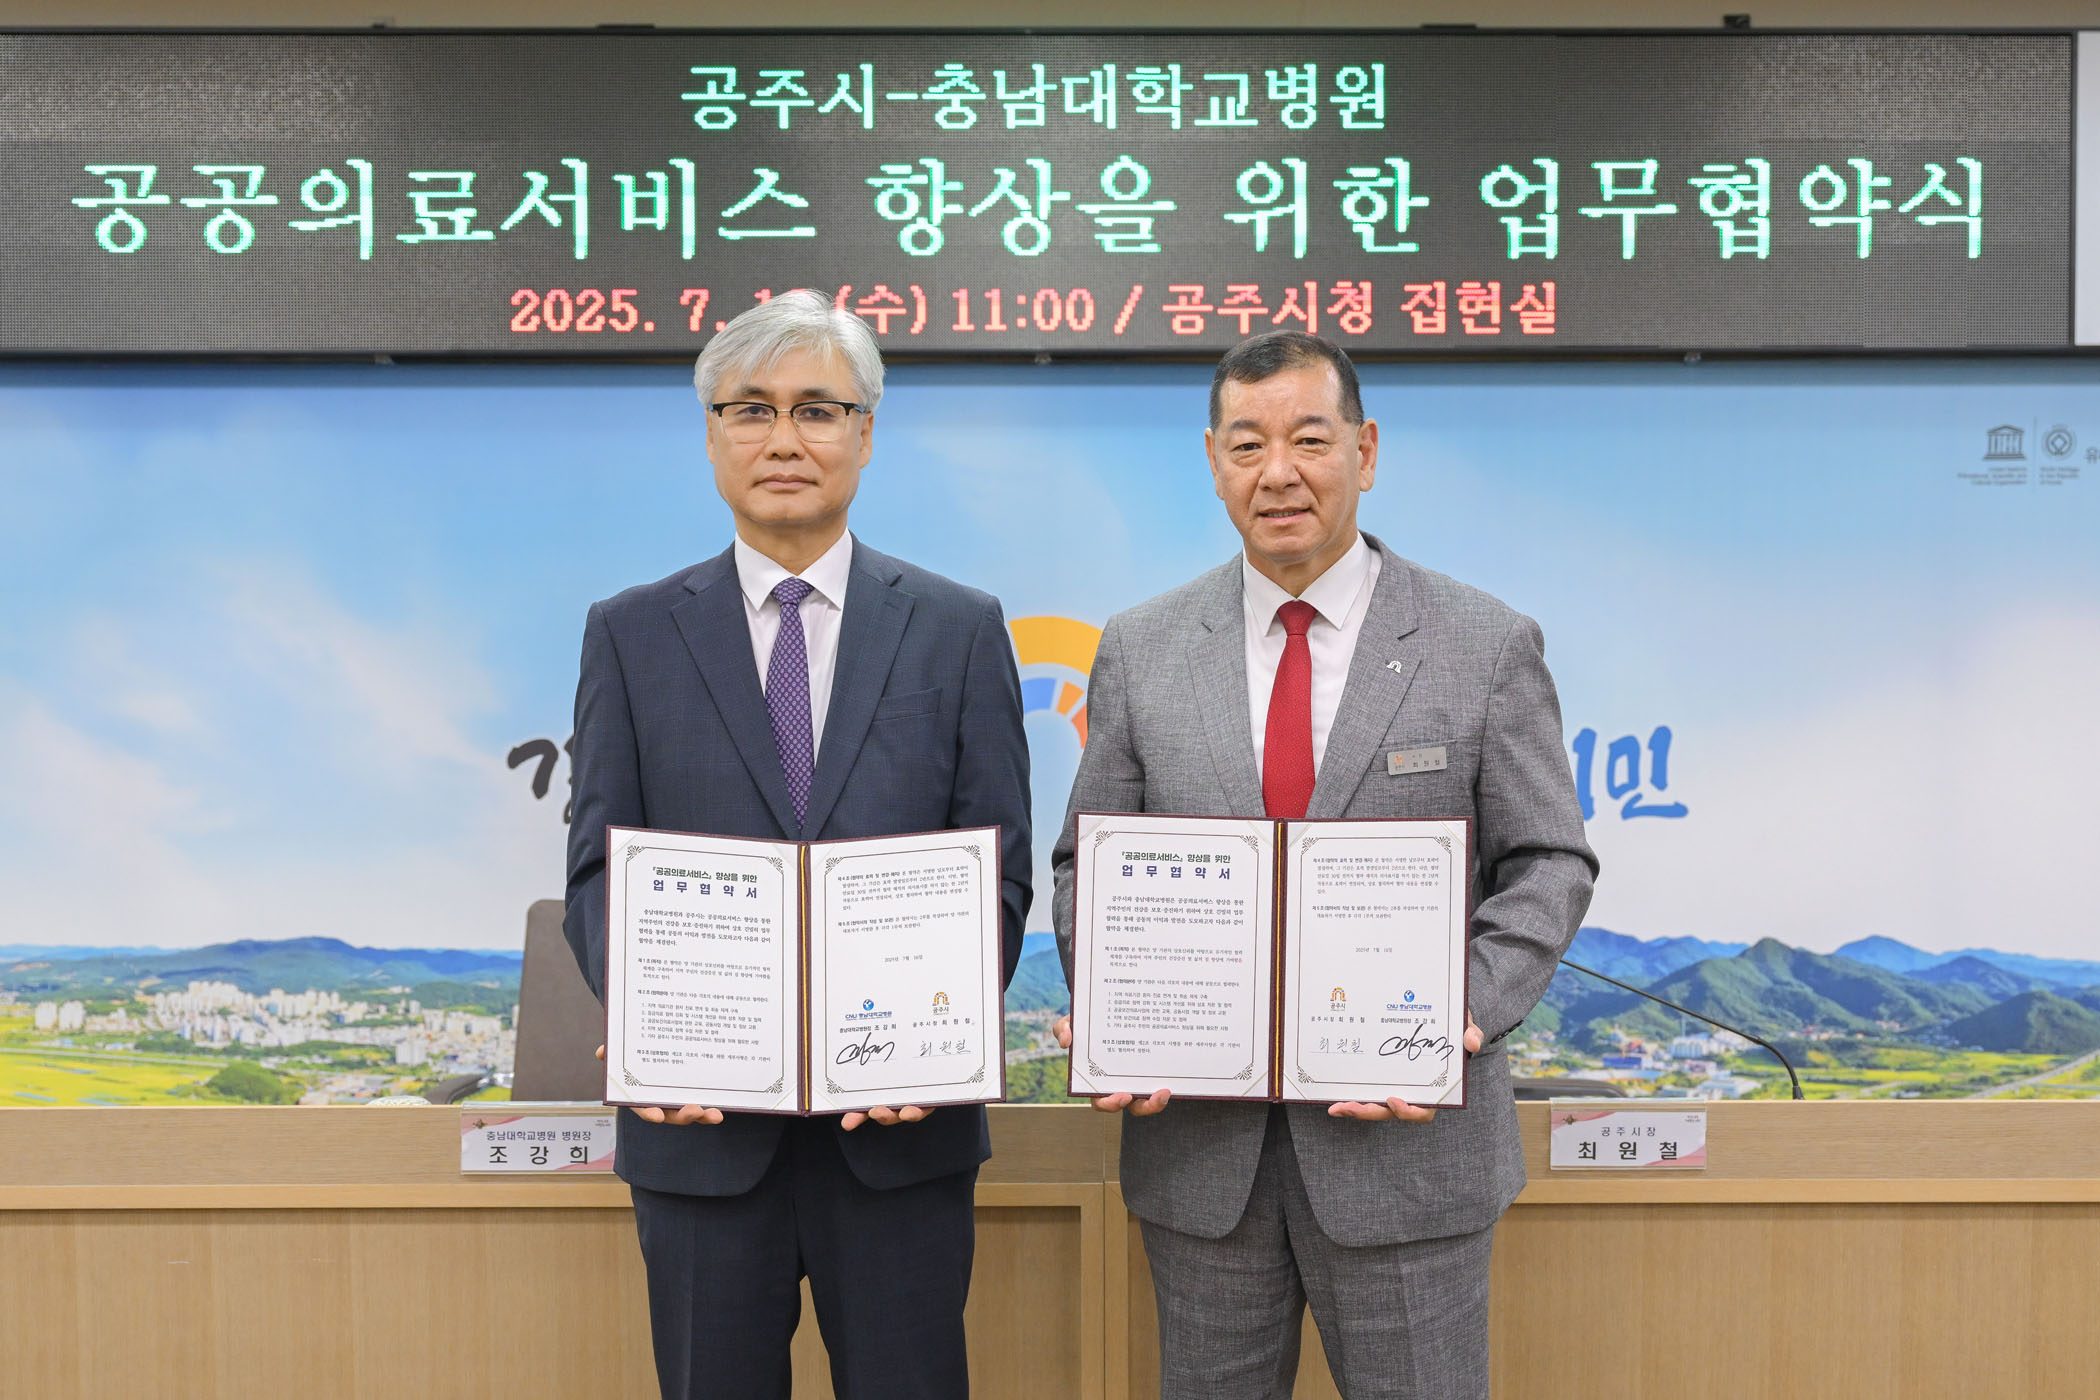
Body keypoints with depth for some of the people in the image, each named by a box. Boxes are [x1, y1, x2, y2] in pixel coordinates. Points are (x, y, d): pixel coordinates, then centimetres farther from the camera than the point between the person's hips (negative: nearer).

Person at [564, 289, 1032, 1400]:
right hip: (701, 1126, 1)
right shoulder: (629, 635, 5)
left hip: (901, 1125, 0)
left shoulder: (959, 629, 3)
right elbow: (599, 870, 2)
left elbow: (998, 870, 0)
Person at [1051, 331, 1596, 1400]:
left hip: (1407, 1137, -2)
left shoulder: (1487, 647, -2)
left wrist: (1464, 1017, -16)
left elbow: (1548, 863, -1)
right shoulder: (1139, 650, 4)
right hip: (1197, 1139, 2)